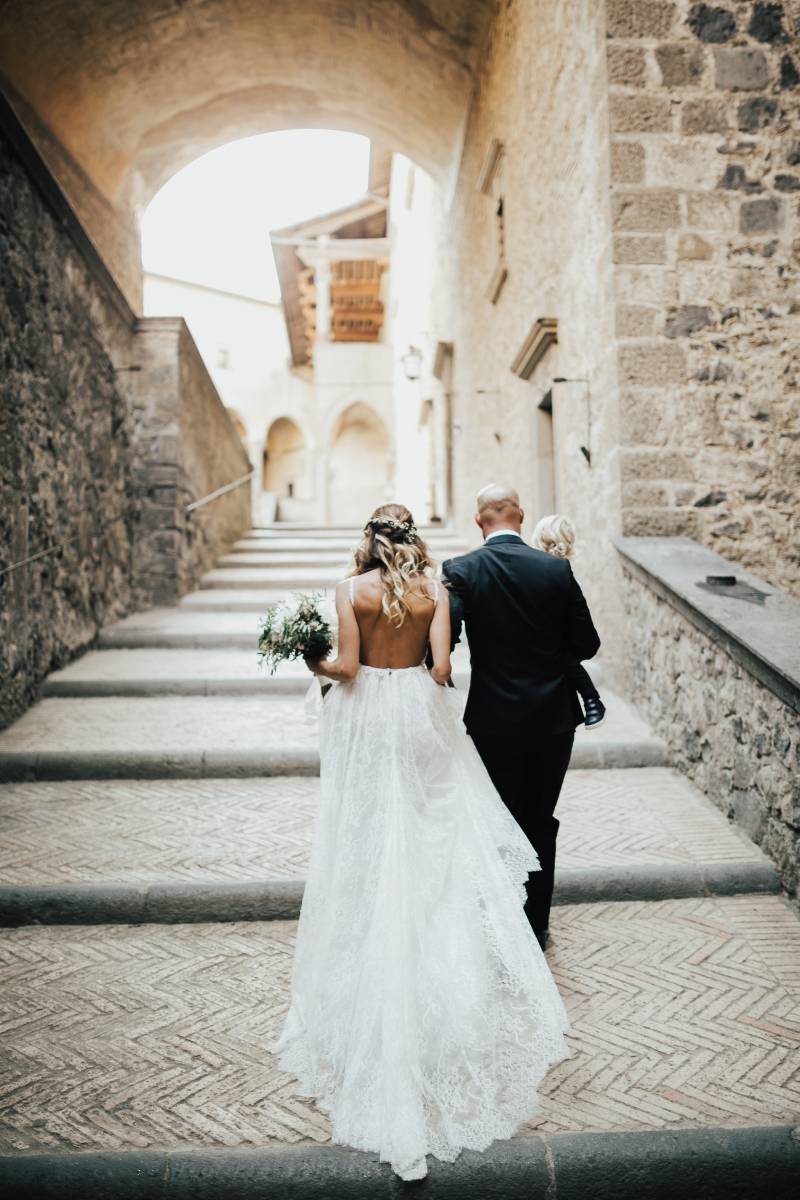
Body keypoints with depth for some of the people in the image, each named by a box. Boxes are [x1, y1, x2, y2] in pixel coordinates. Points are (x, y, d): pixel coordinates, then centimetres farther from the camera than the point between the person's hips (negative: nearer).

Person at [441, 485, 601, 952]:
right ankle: (536, 929, 27)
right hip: (554, 719, 2)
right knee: (540, 824, 16)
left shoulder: (461, 570, -10)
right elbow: (587, 644, -1)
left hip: (494, 721, -2)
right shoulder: (557, 569, -5)